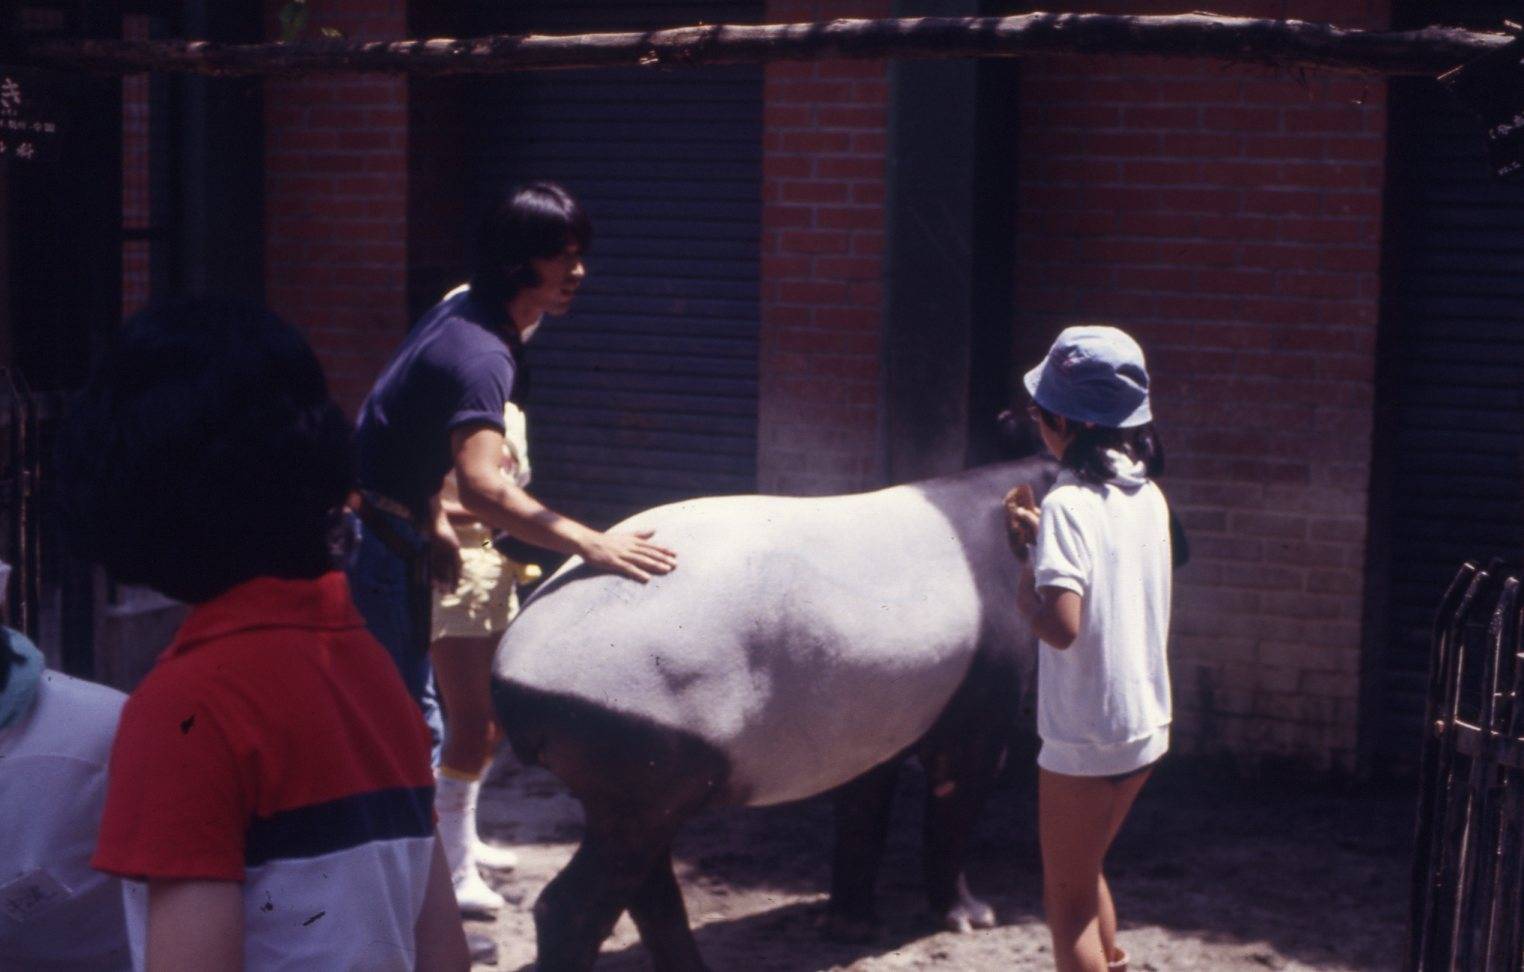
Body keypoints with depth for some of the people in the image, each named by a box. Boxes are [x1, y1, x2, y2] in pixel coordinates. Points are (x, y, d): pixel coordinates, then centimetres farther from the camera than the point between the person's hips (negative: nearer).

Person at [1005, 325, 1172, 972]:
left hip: (1084, 737, -8)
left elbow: (1063, 625, -28)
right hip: (1145, 724, 8)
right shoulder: (1147, 495, 4)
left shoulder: (1068, 505, -19)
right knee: (1085, 872, 26)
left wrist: (1026, 594, -9)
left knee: (1068, 900, 6)